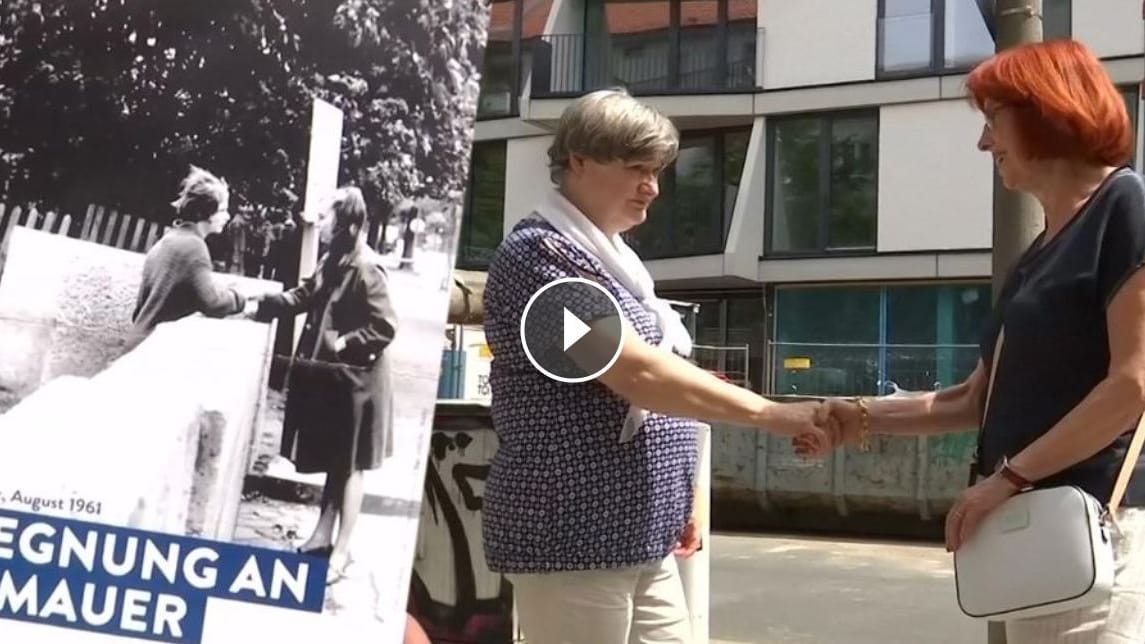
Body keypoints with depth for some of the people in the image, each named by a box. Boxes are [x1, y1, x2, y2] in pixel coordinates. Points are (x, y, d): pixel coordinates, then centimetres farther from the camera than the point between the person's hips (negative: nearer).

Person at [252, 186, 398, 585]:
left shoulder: (365, 270, -21)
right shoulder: (332, 263, 6)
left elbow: (385, 328, -22)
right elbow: (304, 296, 17)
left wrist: (344, 343, -19)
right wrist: (259, 305, 9)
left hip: (355, 382, -9)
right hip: (330, 378, 9)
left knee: (349, 466, 2)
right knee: (332, 462, 18)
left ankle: (341, 552, 11)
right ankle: (322, 536, 29)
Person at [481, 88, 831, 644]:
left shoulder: (609, 257, 16)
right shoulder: (541, 252, -13)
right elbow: (638, 374, -22)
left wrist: (679, 502, 17)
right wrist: (772, 415, -20)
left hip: (640, 540, 9)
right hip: (572, 539, -9)